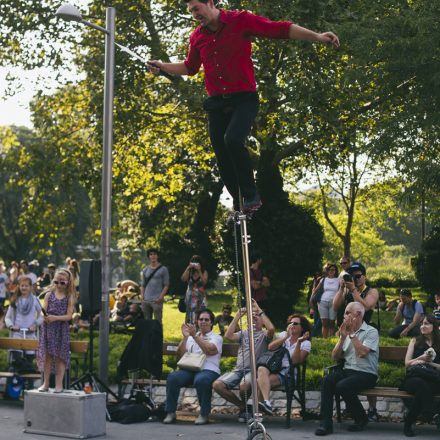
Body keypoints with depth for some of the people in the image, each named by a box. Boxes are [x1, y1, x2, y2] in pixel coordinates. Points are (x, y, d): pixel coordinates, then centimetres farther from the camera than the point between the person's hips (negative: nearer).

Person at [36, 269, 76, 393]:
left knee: (60, 356, 1)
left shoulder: (69, 297, 0)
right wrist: (44, 316, -25)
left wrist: (55, 317, -21)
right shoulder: (49, 294, 5)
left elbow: (69, 316, -6)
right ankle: (46, 383, 13)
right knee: (47, 355, 5)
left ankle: (59, 384, 8)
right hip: (48, 328, 1)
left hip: (62, 329, -1)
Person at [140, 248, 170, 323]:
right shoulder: (145, 270, 15)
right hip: (146, 300, 4)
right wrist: (142, 297, 4)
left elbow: (166, 285, -2)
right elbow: (143, 285, 18)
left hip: (156, 301, -4)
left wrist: (160, 297, -12)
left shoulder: (163, 269, 2)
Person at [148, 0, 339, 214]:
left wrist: (317, 37, -19)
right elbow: (190, 67, 26)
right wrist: (163, 66, 13)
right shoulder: (197, 37, 9)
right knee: (223, 159, 5)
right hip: (217, 104, 5)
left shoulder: (241, 20, -6)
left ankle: (251, 195, -16)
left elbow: (281, 29, -11)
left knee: (232, 139, -30)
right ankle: (238, 205, 22)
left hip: (244, 100, -5)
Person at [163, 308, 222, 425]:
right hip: (189, 369, 4)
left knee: (201, 380, -39)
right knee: (172, 377, -27)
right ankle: (170, 412, -18)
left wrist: (195, 336, -14)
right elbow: (180, 354, 14)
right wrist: (185, 337, 3)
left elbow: (209, 350, -9)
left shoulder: (216, 338, 13)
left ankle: (204, 414, -23)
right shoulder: (191, 338, 26)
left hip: (208, 370, -4)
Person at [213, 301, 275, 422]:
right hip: (238, 369, 5)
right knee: (217, 385, -21)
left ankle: (244, 405, -3)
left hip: (254, 370, -4)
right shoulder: (244, 333, 23)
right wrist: (238, 316, 3)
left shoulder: (264, 334, 11)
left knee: (244, 385, -39)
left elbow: (271, 328, -14)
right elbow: (228, 336, 4)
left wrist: (260, 311, -6)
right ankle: (242, 406, -1)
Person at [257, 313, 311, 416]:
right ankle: (266, 402, -50)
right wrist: (286, 337, -5)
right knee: (261, 369, -36)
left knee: (260, 382, -31)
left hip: (287, 372, -3)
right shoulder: (283, 335, 20)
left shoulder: (306, 343, 8)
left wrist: (298, 342, -17)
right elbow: (270, 347, 1)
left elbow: (295, 361, -8)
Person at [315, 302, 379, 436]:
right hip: (347, 370, 5)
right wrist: (342, 337, 0)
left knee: (343, 386, -31)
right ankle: (326, 422, -26)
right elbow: (335, 357, 12)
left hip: (366, 373, -5)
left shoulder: (371, 332, -1)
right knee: (327, 381, -24)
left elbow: (362, 352, -18)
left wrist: (352, 334, -10)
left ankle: (361, 419, -7)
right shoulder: (346, 331, 18)